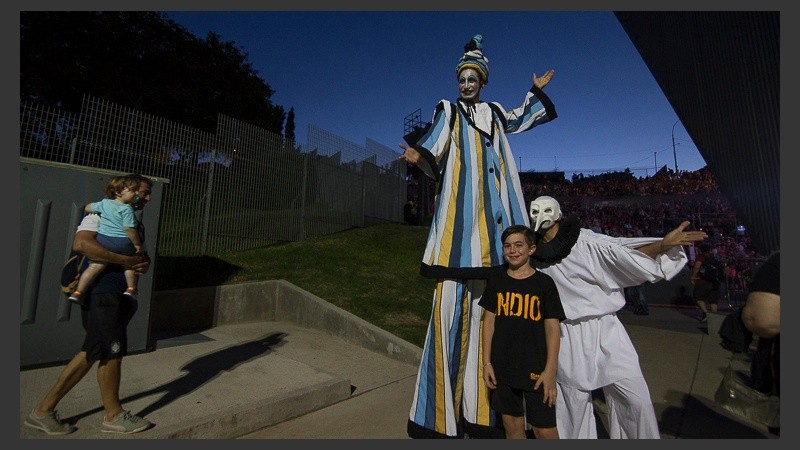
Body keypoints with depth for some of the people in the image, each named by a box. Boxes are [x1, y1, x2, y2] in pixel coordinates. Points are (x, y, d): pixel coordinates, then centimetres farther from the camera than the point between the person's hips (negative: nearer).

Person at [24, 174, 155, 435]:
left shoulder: (136, 223, 19)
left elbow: (141, 254, 21)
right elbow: (81, 243, -25)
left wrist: (144, 263, -3)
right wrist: (127, 260, -23)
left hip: (119, 294, 9)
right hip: (102, 290, -9)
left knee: (92, 352, 14)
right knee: (112, 352, 0)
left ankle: (44, 410, 26)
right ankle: (113, 416, 16)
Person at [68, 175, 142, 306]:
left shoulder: (104, 203, 10)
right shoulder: (127, 209, -9)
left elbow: (88, 208, 27)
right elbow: (129, 229, -16)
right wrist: (137, 244, -9)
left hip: (102, 239, 4)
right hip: (122, 243, -4)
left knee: (95, 266, 5)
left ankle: (78, 292, 3)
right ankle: (131, 289, 17)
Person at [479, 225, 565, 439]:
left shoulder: (544, 283, -6)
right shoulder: (496, 279, 1)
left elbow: (552, 328, -6)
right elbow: (489, 321, 4)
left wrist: (550, 371, -9)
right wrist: (487, 362, 2)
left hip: (536, 369, -2)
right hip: (503, 367, 3)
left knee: (544, 429, 3)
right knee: (511, 424, 15)